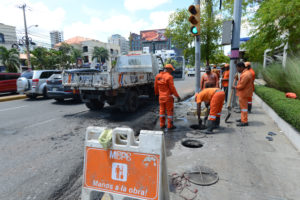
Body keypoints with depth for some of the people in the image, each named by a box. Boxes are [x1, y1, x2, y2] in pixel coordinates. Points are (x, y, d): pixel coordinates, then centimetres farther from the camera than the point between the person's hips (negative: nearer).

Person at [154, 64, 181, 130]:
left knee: (162, 110, 15)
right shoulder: (169, 77, -15)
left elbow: (155, 86, 12)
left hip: (161, 97, 6)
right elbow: (172, 88, -17)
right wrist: (177, 96, -10)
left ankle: (162, 125, 21)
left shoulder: (158, 76, 4)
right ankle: (170, 126, 12)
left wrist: (157, 93, 27)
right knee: (170, 111, 5)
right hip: (168, 97, -6)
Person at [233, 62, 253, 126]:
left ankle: (244, 121, 0)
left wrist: (235, 87, -7)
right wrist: (237, 79, 3)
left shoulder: (245, 74, -22)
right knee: (243, 106, 19)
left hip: (244, 93, -11)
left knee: (244, 106, -5)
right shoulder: (245, 72, 12)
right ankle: (243, 118, 32)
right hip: (243, 93, 11)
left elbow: (241, 86, -23)